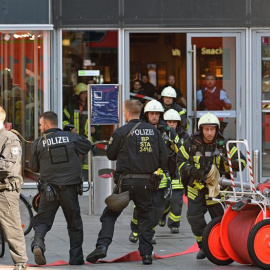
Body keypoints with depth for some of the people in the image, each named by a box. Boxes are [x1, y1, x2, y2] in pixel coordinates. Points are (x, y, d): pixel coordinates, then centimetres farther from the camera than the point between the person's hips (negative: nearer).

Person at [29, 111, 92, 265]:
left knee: (42, 221, 6)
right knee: (75, 224, 13)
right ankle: (76, 258, 15)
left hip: (49, 189, -1)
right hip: (70, 189, 1)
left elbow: (33, 167, 5)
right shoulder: (71, 137, -1)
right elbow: (87, 146, 16)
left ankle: (38, 243, -23)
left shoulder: (39, 143, -3)